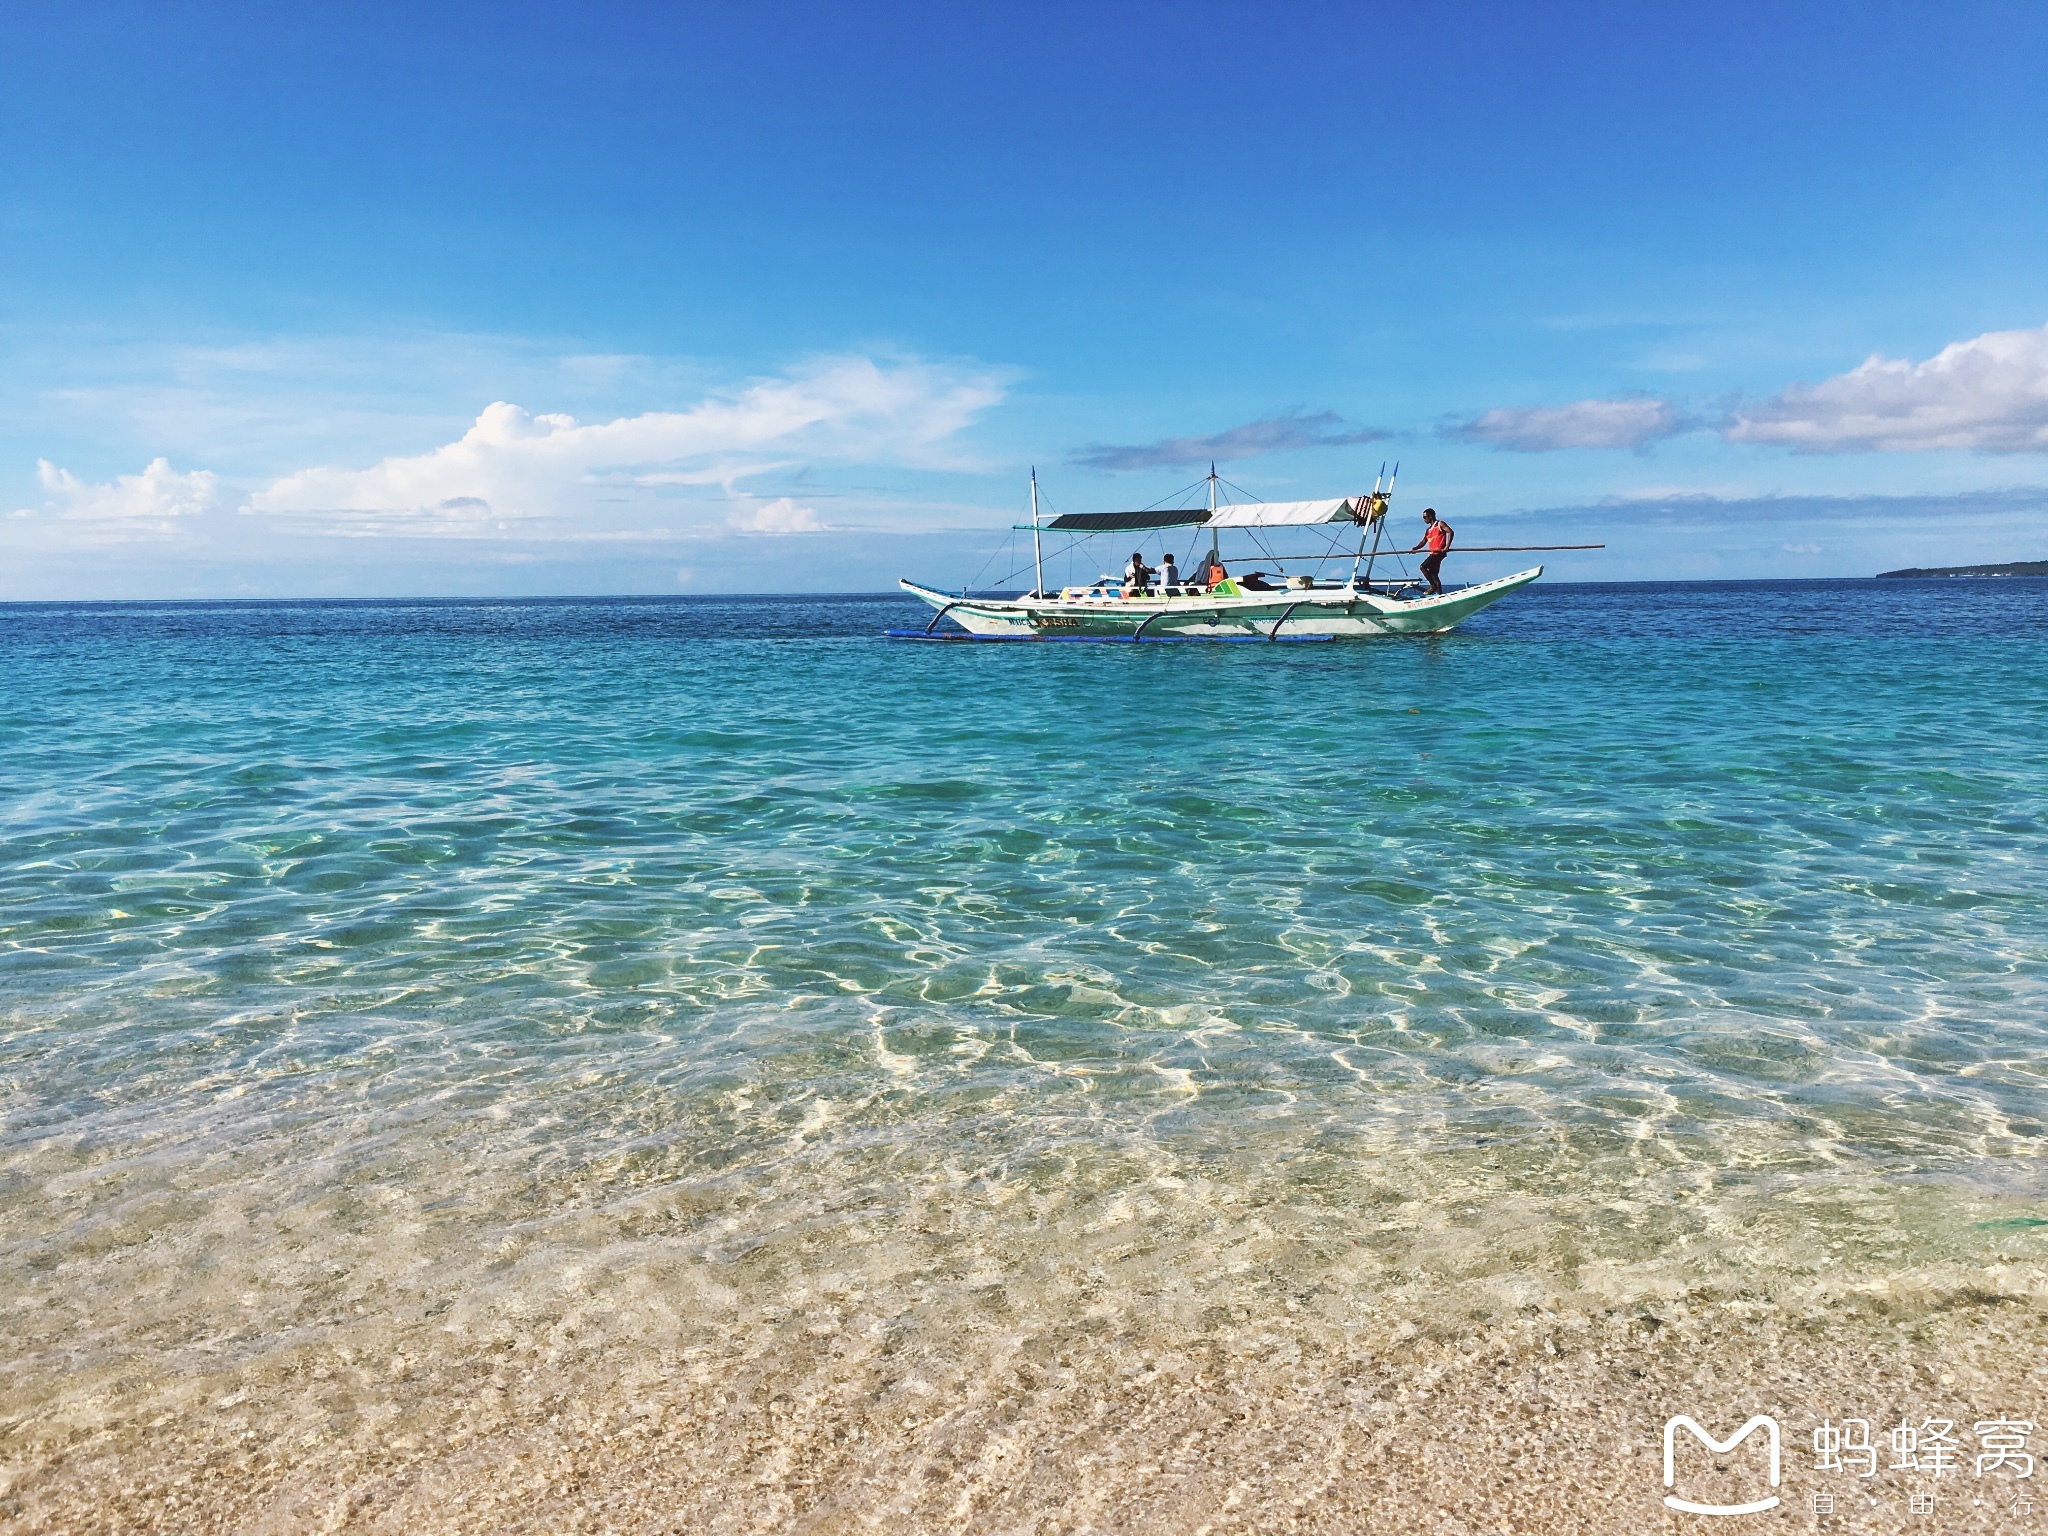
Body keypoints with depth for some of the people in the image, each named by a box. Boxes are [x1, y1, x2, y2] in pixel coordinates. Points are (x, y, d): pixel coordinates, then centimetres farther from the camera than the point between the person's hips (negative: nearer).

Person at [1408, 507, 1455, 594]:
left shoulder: (1440, 524, -2)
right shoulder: (1428, 530, 20)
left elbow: (1451, 532, -14)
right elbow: (1423, 542, 11)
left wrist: (1447, 546, -24)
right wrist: (1415, 548, -8)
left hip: (1439, 552, -9)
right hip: (1433, 553, 9)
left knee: (1423, 567, -20)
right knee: (1433, 575, 9)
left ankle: (1433, 586, -14)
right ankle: (1440, 594, 13)